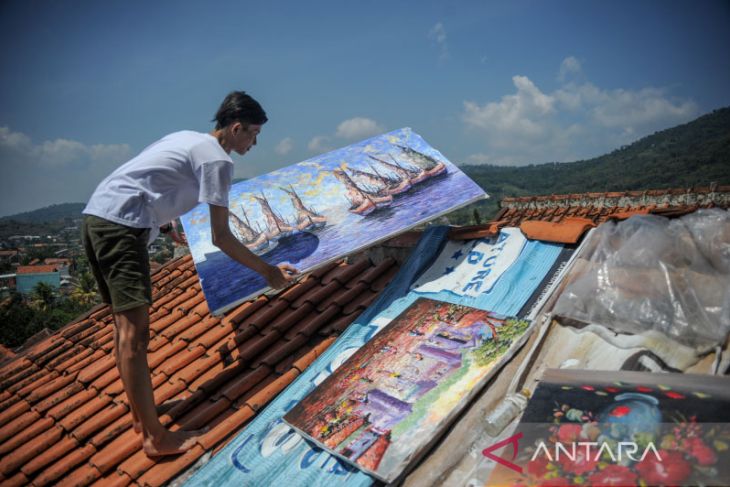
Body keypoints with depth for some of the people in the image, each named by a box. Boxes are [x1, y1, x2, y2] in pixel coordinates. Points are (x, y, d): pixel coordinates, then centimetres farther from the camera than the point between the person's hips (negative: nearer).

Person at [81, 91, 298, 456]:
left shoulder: (189, 138, 21)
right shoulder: (218, 159, -5)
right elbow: (220, 237, -6)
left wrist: (168, 222, 47)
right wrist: (268, 272, 1)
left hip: (97, 217, 10)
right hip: (122, 224, -10)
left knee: (126, 326, 14)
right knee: (135, 331, -9)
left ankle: (140, 419, 24)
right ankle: (156, 437, -3)